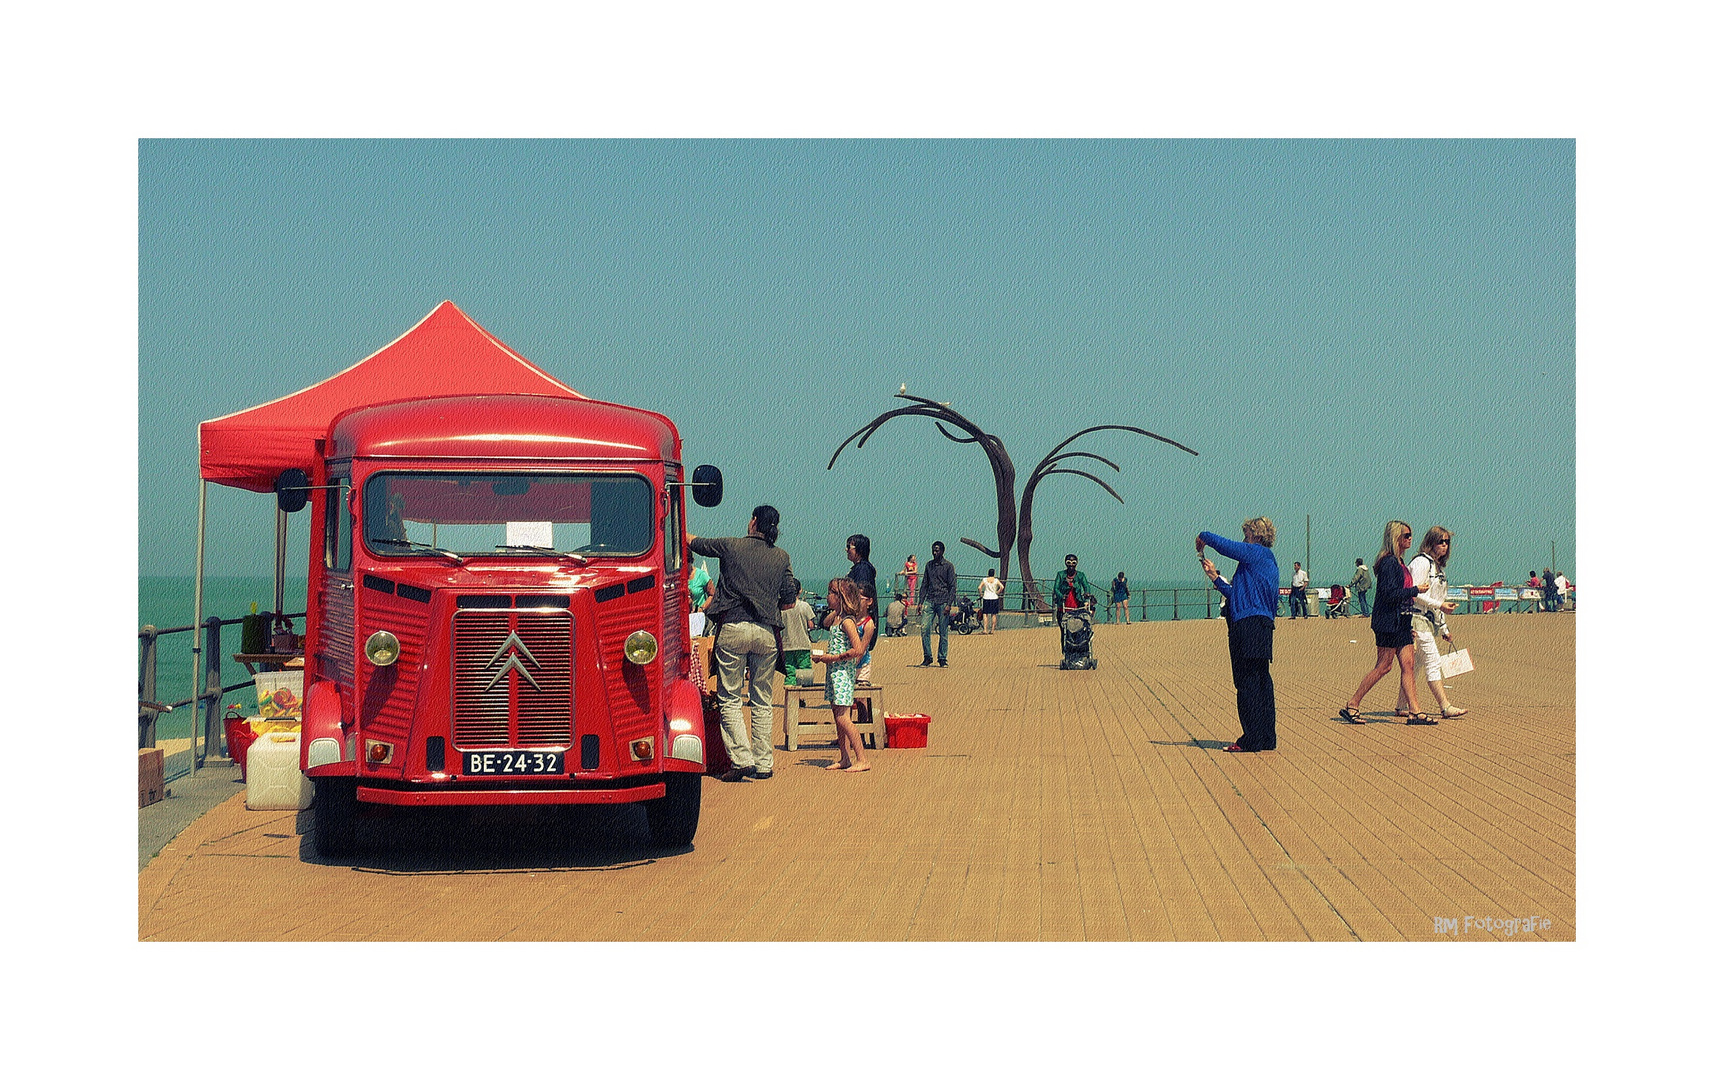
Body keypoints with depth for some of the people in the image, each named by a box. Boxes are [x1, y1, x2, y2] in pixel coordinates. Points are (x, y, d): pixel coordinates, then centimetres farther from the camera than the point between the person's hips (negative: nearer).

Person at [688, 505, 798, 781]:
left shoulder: (731, 546, 2)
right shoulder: (782, 557, 9)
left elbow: (696, 543, 17)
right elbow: (790, 600, 9)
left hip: (733, 628, -3)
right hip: (766, 632, 3)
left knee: (730, 699, 1)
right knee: (763, 701, 11)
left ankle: (741, 759, -10)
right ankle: (763, 764, 10)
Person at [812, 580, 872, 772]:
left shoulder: (847, 621, -15)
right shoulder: (837, 619, 14)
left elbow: (858, 649, -22)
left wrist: (833, 658, -18)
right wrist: (822, 656, 10)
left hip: (843, 673, -10)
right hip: (834, 672, 10)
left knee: (843, 718, -12)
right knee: (838, 718, 12)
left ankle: (862, 760, -12)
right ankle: (845, 759, 17)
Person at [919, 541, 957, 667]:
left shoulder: (948, 566, 0)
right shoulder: (929, 565, 13)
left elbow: (953, 587, -3)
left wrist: (949, 605, -11)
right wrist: (921, 602, 9)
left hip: (943, 602, -3)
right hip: (930, 601, 3)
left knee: (943, 632, -1)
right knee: (924, 628, -8)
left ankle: (942, 659, 7)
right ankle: (927, 658, -1)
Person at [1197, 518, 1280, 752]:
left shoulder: (1258, 553, -6)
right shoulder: (1267, 560, 22)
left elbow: (1222, 544, -12)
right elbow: (1237, 594, 25)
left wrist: (1203, 537, 8)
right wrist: (1215, 577, 29)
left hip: (1250, 626, -10)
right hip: (1261, 625, 10)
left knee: (1247, 683, -8)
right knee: (1261, 682, 11)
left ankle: (1251, 740, -8)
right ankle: (1267, 738, 14)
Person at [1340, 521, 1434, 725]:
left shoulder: (1399, 562, 16)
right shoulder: (1389, 563, -14)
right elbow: (1390, 593, -21)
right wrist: (1415, 590, -13)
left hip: (1401, 622, 10)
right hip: (1389, 622, -10)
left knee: (1409, 665, 4)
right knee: (1384, 666, -6)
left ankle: (1415, 712, 2)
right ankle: (1351, 706, 1)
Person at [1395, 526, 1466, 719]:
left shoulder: (1438, 566, 20)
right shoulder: (1421, 562, -9)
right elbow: (1414, 593, -18)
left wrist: (1444, 629, 23)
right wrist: (1440, 605, -19)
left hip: (1429, 622, 10)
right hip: (1417, 619, -10)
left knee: (1414, 664, 10)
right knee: (1433, 662, -12)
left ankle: (1402, 707, 13)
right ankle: (1446, 707, -14)